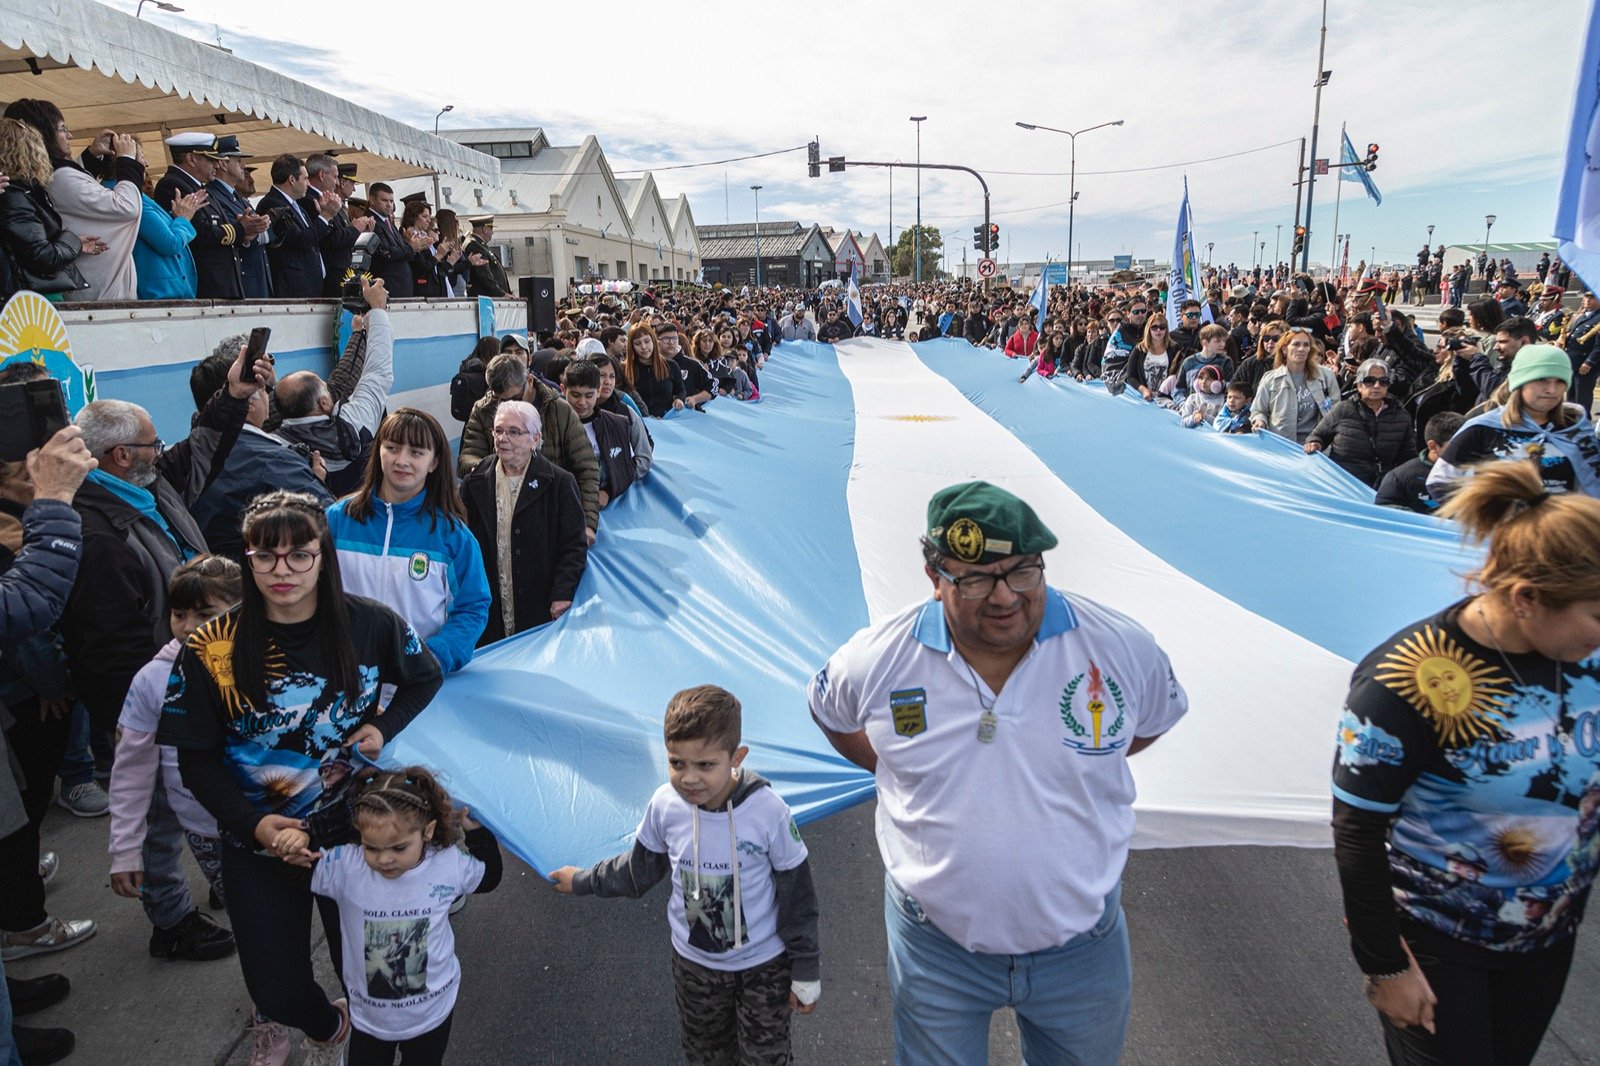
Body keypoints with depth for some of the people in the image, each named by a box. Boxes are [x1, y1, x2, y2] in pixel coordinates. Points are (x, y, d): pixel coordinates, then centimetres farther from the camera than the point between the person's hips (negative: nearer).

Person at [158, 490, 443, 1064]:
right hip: (258, 844, 0)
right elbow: (196, 760, -6)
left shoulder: (368, 624, -12)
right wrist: (256, 824, -18)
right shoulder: (212, 648, -13)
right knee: (277, 989, 7)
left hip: (356, 829, 0)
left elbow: (425, 678, 7)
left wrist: (383, 727, -10)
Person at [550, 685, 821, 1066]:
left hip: (764, 965, -3)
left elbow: (797, 894, -15)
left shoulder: (768, 811, -29)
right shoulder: (664, 806, -21)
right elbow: (640, 869, 3)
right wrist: (584, 881, 13)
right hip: (694, 963, 3)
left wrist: (806, 972, -7)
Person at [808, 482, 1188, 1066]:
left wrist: (1082, 762, 1)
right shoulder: (879, 658, -17)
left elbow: (1157, 718, 7)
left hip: (1082, 944, 1)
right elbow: (830, 711, 7)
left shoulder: (1121, 645, -16)